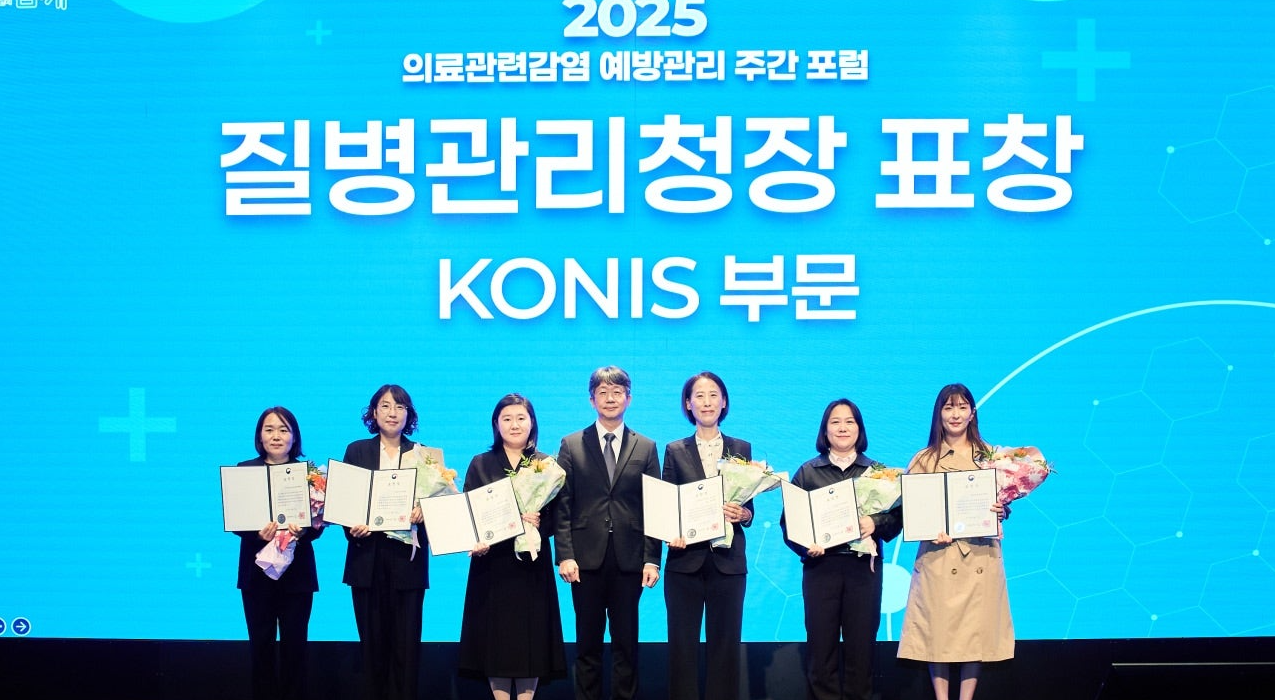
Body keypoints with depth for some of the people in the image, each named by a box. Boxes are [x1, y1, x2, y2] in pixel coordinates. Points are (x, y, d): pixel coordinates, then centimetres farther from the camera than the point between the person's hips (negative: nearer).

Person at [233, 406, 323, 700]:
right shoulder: (245, 470, 3)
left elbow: (319, 523, -2)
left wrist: (302, 531, -23)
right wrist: (258, 533, -21)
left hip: (297, 570, 0)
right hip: (257, 569, 1)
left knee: (294, 643, 2)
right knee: (261, 643, 4)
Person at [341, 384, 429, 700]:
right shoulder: (357, 451, 9)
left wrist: (422, 512, -17)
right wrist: (351, 528, -12)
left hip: (407, 557, -1)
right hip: (367, 558, 1)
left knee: (406, 641, -2)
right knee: (372, 639, 4)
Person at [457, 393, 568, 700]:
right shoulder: (480, 464, 6)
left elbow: (557, 515, 1)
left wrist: (539, 522, -20)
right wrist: (474, 541, -18)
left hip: (532, 563, 0)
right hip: (492, 563, 0)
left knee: (531, 635, 1)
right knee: (495, 635, 1)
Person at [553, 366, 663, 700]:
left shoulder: (646, 448, 7)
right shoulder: (571, 445, 6)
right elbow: (562, 506, 1)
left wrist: (652, 559, -4)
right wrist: (564, 555, -8)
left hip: (628, 560, 0)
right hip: (587, 559, 0)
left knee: (627, 641, 6)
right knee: (588, 642, 7)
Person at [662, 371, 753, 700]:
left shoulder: (742, 449, 8)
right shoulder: (675, 451, 6)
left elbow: (750, 508, 7)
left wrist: (742, 515, -15)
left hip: (728, 561, 1)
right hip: (686, 560, 0)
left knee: (726, 643, 4)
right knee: (682, 644, 3)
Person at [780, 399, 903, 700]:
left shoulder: (877, 471, 10)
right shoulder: (807, 472, 8)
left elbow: (897, 515, 5)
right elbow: (788, 519, 4)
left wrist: (876, 523, -14)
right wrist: (804, 545, -13)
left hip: (864, 566, 1)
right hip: (821, 565, 0)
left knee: (860, 644, 2)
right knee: (820, 644, 0)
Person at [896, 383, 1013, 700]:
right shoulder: (924, 459, 5)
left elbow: (1004, 502, 11)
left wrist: (1001, 511, -12)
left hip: (980, 556, 1)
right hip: (938, 555, -1)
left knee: (976, 629, 3)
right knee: (938, 629, -1)